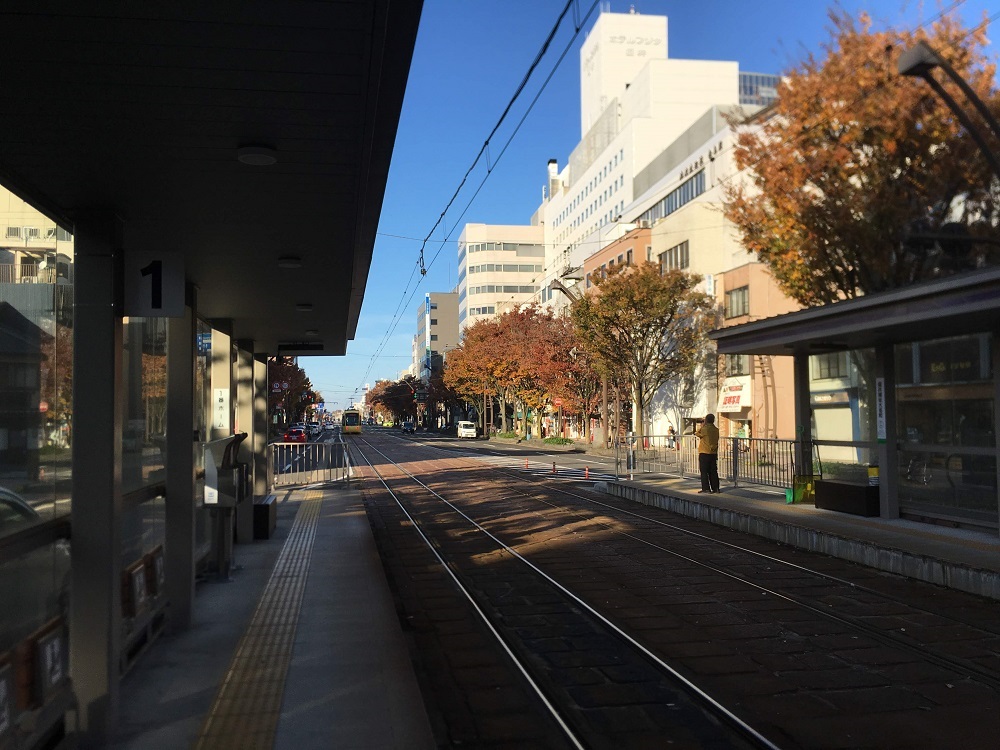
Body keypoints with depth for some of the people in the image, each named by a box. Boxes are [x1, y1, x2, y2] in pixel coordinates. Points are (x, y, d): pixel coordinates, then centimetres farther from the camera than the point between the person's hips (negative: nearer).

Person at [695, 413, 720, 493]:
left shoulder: (704, 429, -14)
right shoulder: (716, 430, 5)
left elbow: (697, 433, 0)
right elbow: (716, 440, 12)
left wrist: (702, 426, 5)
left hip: (704, 453, -6)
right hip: (714, 453, 6)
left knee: (704, 472, -2)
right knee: (713, 471, 11)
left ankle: (706, 489, -4)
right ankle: (716, 488, 14)